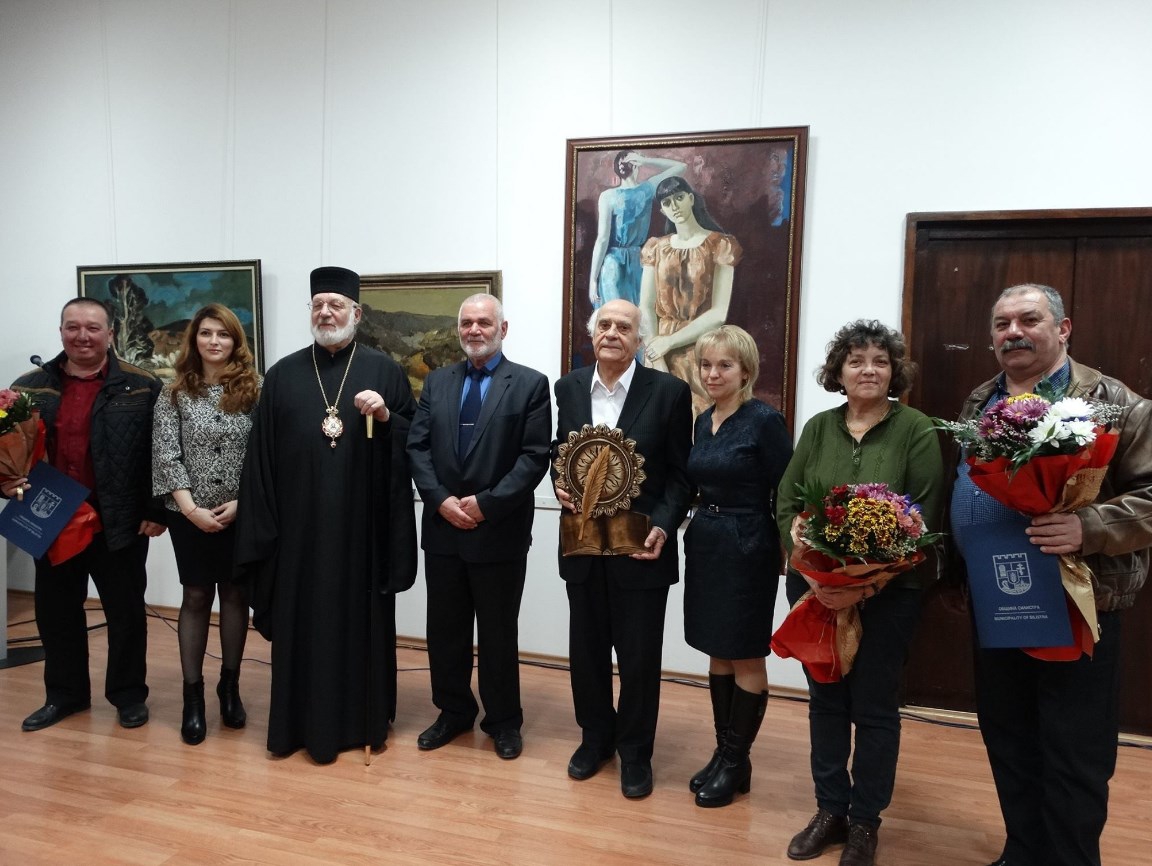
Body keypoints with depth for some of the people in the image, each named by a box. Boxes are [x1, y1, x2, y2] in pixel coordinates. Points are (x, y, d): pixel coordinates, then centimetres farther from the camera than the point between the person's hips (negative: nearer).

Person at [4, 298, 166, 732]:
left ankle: (129, 694, 26)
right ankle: (64, 693, 34)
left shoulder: (142, 387, -5)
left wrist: (157, 510, -9)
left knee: (126, 612, 9)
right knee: (56, 611, 16)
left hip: (119, 522, -3)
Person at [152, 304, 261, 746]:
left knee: (236, 595, 9)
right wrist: (191, 509, -13)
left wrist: (241, 503, -12)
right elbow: (166, 456, -4)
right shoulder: (174, 394, 2)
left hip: (242, 514, 0)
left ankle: (230, 685, 25)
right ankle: (193, 694, 17)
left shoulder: (255, 390, -1)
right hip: (191, 516, 0)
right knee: (196, 597, 7)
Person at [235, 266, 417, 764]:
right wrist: (262, 523, -1)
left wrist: (386, 416, -17)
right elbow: (261, 455, 5)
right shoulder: (283, 375, 8)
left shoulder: (384, 371, 3)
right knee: (301, 621, 8)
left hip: (363, 524, -1)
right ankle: (302, 722, 23)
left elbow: (414, 440, 2)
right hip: (300, 525, 2)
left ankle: (363, 719, 23)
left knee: (361, 618, 8)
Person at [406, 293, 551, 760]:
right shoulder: (436, 382, 9)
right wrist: (440, 500, -10)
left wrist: (487, 504, -15)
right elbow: (417, 447, 4)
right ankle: (453, 711, 33)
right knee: (444, 628, 13)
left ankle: (503, 720, 27)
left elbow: (535, 456, -10)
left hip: (499, 530, -4)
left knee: (498, 631, 8)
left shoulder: (531, 384, -4)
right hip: (443, 526, 4)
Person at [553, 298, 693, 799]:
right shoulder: (569, 388, 4)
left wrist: (663, 527, -17)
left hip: (642, 547, -3)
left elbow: (679, 473, -4)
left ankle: (635, 752, 29)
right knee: (586, 648, 16)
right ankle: (595, 737, 38)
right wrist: (561, 486, -7)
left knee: (639, 656, 8)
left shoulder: (669, 392, -7)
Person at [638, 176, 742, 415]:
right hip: (659, 349, 3)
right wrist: (656, 359, -12)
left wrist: (669, 342, -13)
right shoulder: (656, 248, 8)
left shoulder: (720, 245, -2)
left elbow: (719, 313, -10)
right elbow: (646, 308, 1)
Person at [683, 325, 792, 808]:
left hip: (747, 549, -7)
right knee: (718, 653, 15)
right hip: (704, 545, 7)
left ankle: (737, 763, 21)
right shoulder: (704, 421, 8)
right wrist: (701, 529, 5)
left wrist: (783, 551, -9)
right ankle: (722, 752, 29)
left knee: (746, 658, 6)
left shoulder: (764, 420, -13)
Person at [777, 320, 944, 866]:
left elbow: (923, 520, -10)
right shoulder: (818, 428, 4)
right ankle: (830, 810, 31)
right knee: (825, 700, 14)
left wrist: (867, 585, -18)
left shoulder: (916, 430, -6)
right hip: (815, 590, 3)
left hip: (887, 593, -3)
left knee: (874, 708, 8)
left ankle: (865, 822, 27)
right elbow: (787, 505, 1)